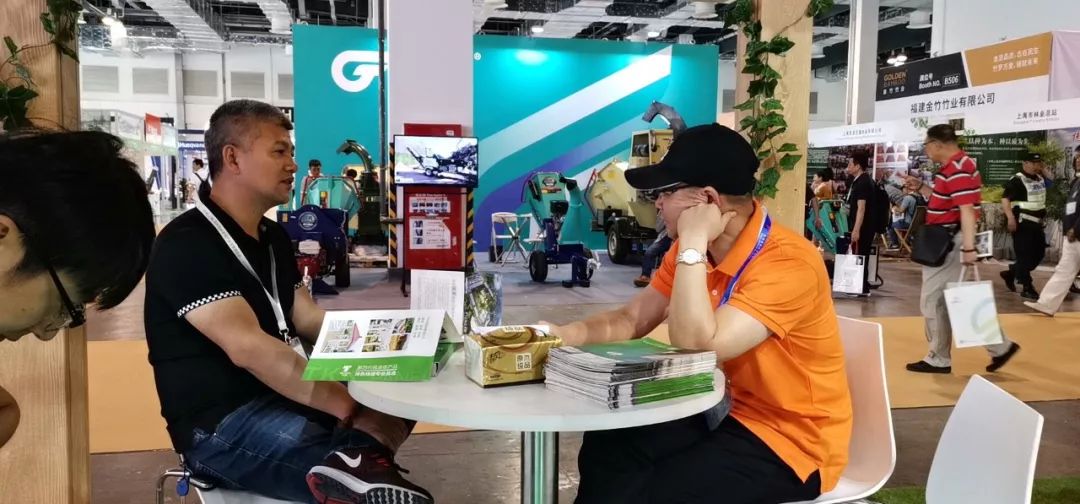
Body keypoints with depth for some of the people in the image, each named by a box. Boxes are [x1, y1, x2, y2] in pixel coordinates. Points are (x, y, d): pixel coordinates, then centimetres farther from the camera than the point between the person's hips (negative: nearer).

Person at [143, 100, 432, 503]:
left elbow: (308, 319, 12)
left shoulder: (274, 236, 14)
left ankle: (361, 459, -33)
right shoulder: (186, 245, -16)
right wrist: (348, 406, -33)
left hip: (283, 396, 10)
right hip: (221, 425, -10)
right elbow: (247, 347, -28)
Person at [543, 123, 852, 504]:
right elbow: (631, 320, 2)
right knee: (606, 444, -6)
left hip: (791, 439, -7)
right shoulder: (695, 250, -1)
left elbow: (697, 348, -34)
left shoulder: (788, 262, -26)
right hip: (730, 411, 7)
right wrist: (564, 335, -15)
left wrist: (692, 245, -31)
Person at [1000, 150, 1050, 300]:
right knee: (1025, 255, -5)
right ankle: (1027, 288, 0)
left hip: (1037, 223, 9)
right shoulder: (1017, 180, -13)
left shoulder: (1040, 179, 13)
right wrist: (1010, 217, -31)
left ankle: (1011, 273, 28)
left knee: (1039, 253, 13)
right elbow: (1005, 199, -22)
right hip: (1023, 223, -9)